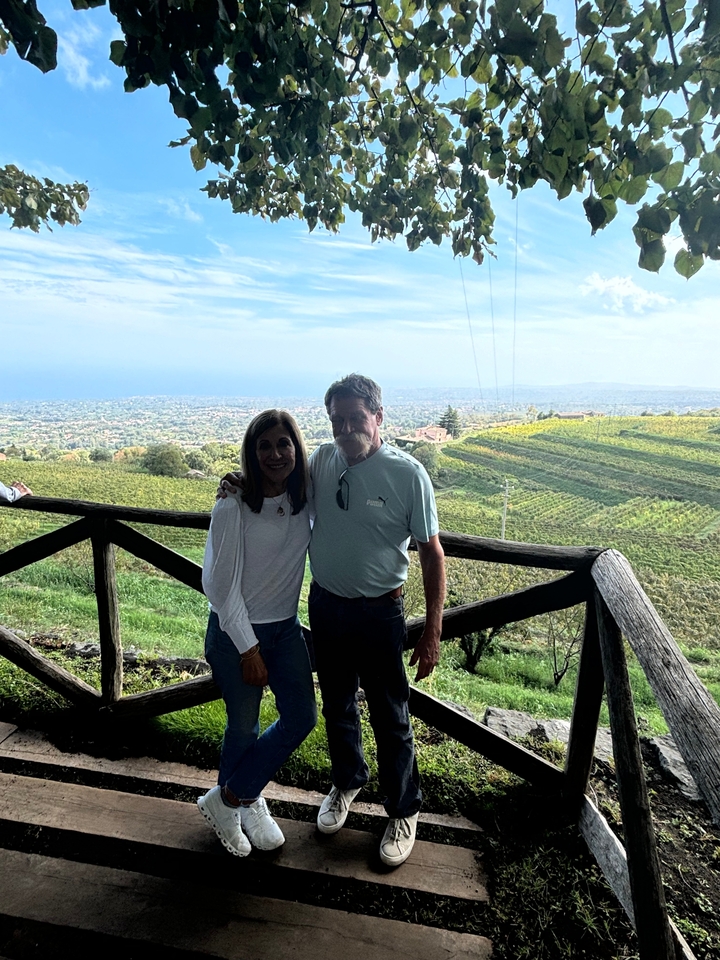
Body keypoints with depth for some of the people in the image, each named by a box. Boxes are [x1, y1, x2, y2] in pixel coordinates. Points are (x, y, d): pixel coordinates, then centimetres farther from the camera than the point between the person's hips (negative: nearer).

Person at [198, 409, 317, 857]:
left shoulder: (307, 499, -7)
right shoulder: (233, 507, -21)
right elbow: (222, 585, -17)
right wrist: (248, 648, -13)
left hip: (286, 627, 6)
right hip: (236, 631, -5)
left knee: (302, 717, 8)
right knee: (244, 726, 11)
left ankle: (232, 800, 32)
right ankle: (245, 803, 43)